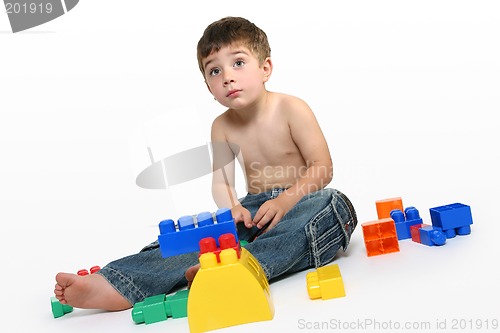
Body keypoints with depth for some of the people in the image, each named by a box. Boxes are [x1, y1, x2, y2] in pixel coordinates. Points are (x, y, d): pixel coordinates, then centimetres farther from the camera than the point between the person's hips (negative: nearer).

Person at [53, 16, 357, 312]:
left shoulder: (291, 109, -8)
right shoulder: (222, 126, 5)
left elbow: (322, 168, -12)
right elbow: (222, 182, 3)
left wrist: (284, 202, -27)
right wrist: (232, 208, -21)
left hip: (298, 202, -3)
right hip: (254, 207, 4)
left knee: (331, 205, -38)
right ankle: (116, 285, -38)